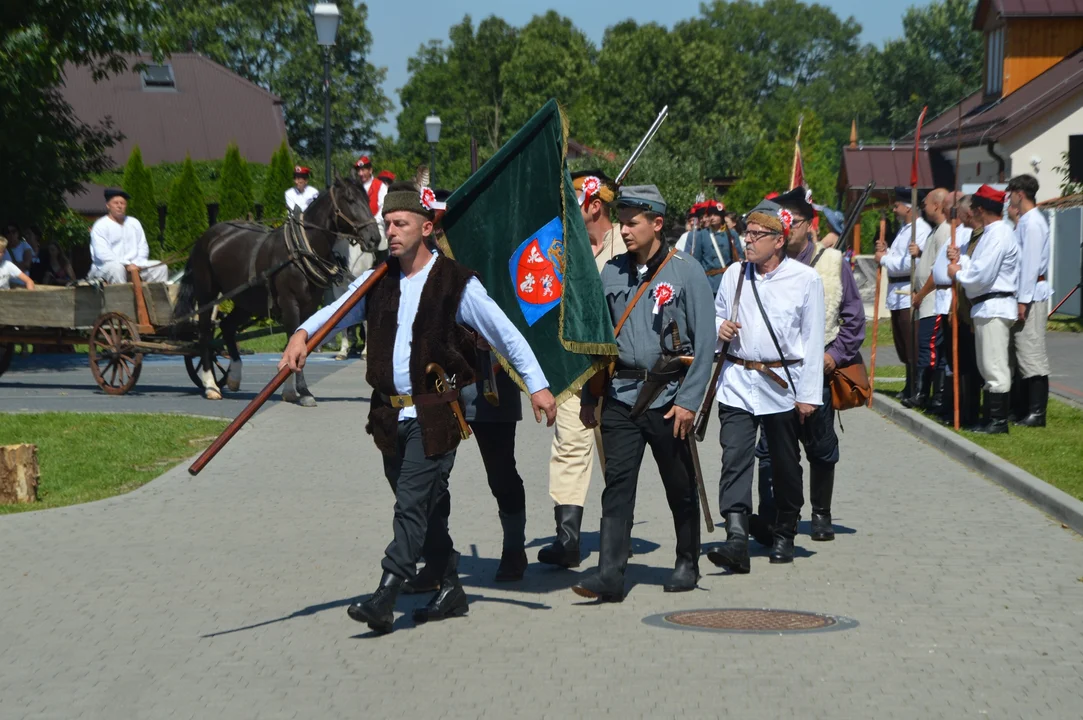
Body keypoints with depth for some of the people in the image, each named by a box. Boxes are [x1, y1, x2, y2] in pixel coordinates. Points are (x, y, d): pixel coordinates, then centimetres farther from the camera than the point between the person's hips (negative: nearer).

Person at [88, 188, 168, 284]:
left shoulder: (134, 223, 17)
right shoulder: (100, 225, -2)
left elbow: (143, 247, 13)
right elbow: (102, 253, -14)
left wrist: (137, 264, -8)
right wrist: (126, 265, -21)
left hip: (134, 265, 6)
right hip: (107, 265, -6)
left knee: (160, 267, -10)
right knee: (117, 268, -39)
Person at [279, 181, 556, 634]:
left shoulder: (456, 283, -5)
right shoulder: (378, 281, 9)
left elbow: (506, 334, -4)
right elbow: (337, 311, -1)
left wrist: (537, 384, -8)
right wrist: (303, 333, -22)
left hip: (435, 416, -6)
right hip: (390, 413, 6)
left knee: (413, 503, -10)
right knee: (426, 507, 13)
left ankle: (386, 598, -12)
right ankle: (450, 589, 25)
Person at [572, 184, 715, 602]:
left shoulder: (686, 271, -3)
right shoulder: (611, 273, 7)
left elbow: (704, 341, -4)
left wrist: (688, 400, -10)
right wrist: (588, 397, 8)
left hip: (668, 396, -2)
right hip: (621, 395, 2)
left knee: (680, 488, 9)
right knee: (617, 484, -7)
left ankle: (687, 564, 26)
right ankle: (609, 575, -11)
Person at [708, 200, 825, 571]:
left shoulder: (805, 279, -4)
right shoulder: (734, 274, 7)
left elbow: (813, 340, -3)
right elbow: (717, 313, 23)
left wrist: (809, 395, -6)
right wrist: (719, 327, -3)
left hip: (782, 384, -2)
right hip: (737, 383, 2)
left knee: (785, 465, 10)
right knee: (734, 460, -12)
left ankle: (784, 536, 27)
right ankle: (736, 541, -20)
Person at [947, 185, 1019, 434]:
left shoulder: (999, 235, -16)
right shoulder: (991, 233, 16)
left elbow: (982, 275, -22)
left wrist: (958, 273, -7)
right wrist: (961, 259, 7)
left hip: (994, 308, -11)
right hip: (988, 307, 11)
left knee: (995, 367, -7)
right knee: (989, 366, 15)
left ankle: (998, 421, -4)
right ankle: (991, 418, 21)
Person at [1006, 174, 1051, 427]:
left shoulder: (1033, 223, -14)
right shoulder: (1024, 222, 15)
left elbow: (1030, 263, -19)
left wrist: (1023, 301, -20)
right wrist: (1019, 298, 15)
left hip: (1031, 294, -10)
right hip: (1022, 294, 10)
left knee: (1031, 353, -9)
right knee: (1020, 353, 13)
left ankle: (1037, 413, -7)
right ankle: (1025, 408, 18)